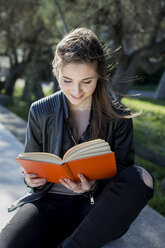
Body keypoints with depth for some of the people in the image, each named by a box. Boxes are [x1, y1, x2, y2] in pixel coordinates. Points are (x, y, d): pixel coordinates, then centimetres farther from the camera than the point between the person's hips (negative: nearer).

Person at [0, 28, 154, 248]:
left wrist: (94, 186, -21)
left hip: (95, 206, 2)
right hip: (50, 199, -1)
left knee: (140, 178, -30)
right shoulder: (40, 112, 1)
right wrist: (31, 178, -14)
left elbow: (123, 170, 1)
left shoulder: (119, 117, -2)